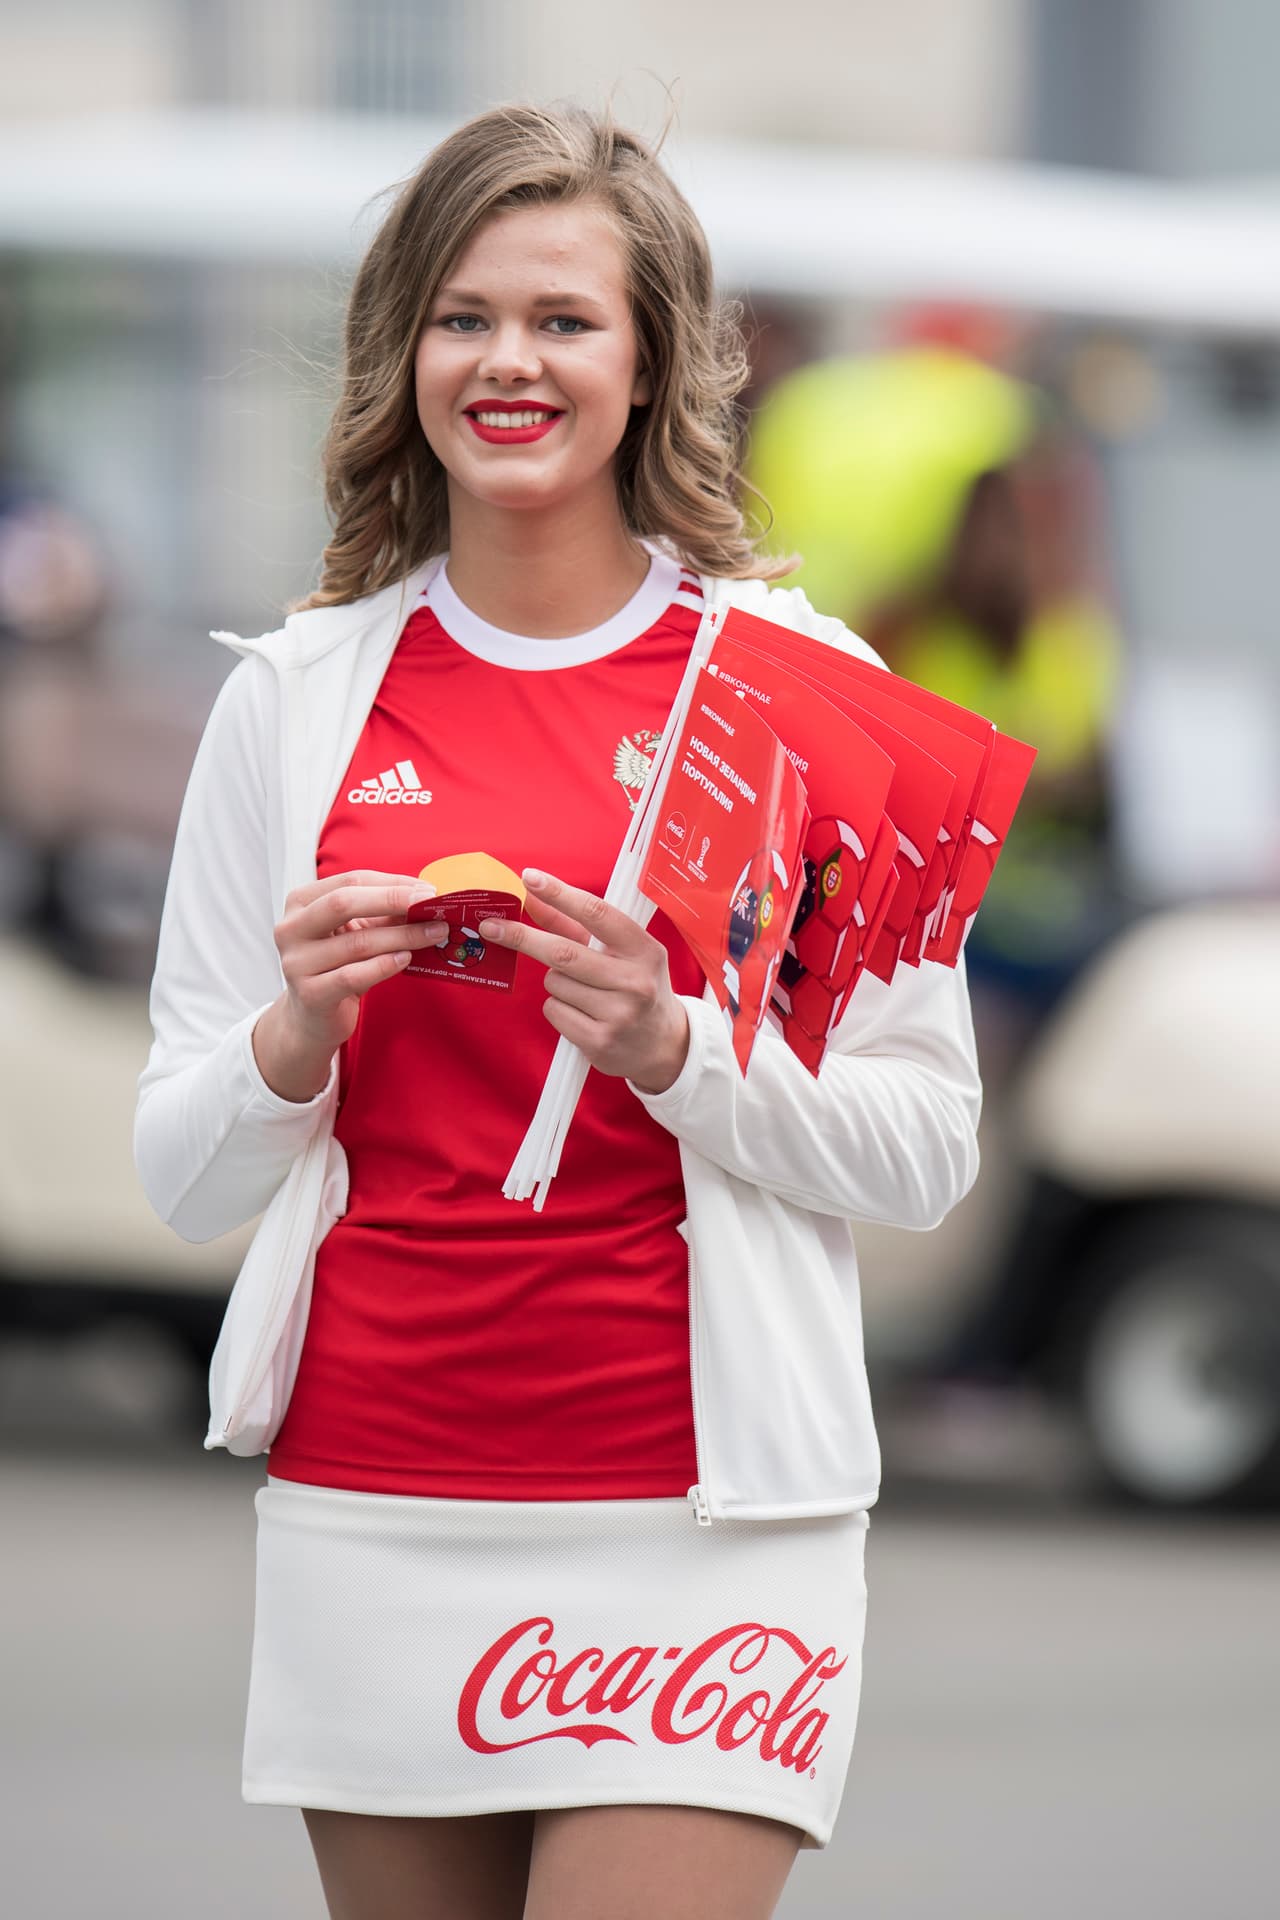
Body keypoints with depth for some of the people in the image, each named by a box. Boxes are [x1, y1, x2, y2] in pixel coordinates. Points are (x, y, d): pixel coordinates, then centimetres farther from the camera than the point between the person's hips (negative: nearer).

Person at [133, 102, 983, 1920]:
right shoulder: (296, 695, 8)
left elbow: (928, 1144, -1)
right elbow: (185, 1182, 10)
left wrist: (669, 1047, -16)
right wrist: (298, 1036, -10)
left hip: (692, 1515, -3)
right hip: (367, 1490, 3)